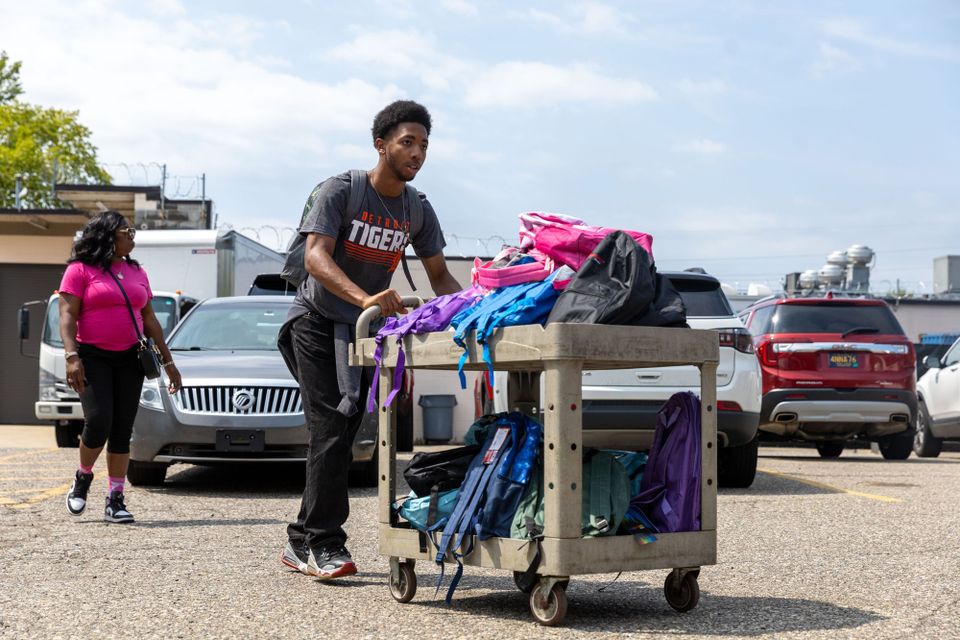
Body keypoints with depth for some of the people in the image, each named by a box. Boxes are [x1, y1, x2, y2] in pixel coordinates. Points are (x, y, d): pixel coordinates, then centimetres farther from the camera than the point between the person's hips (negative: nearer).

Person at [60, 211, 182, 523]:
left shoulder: (136, 272, 15)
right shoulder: (80, 270, -1)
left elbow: (149, 319, 17)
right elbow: (67, 315, -7)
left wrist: (168, 361, 13)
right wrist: (72, 356, -20)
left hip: (129, 359, 5)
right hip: (93, 358, -4)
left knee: (122, 430, 1)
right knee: (98, 421, -18)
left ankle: (115, 500, 5)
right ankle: (83, 477, 9)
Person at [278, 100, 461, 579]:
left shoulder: (418, 210, 3)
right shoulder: (340, 190, -14)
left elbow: (439, 276, 7)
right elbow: (315, 256, -27)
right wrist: (365, 297, -44)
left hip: (366, 329, 6)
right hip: (317, 320, -6)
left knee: (341, 437, 6)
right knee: (331, 431, -14)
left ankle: (302, 544, 15)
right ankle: (323, 544, -9)